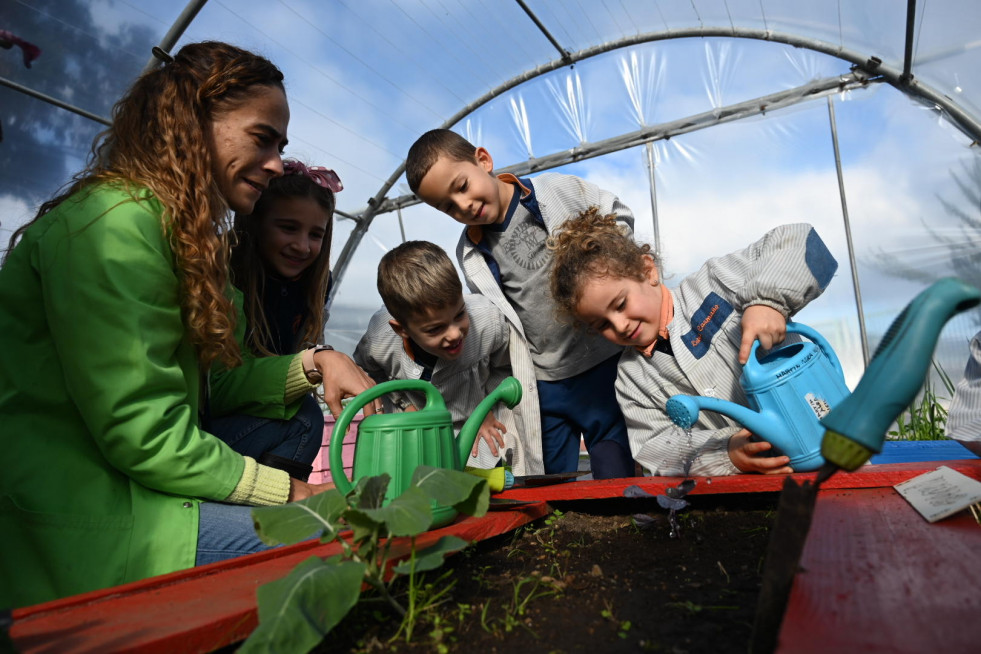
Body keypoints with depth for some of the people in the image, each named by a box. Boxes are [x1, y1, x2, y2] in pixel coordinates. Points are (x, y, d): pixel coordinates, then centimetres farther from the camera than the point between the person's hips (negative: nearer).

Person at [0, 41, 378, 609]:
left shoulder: (182, 233, 13)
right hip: (72, 529, -9)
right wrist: (288, 491, -16)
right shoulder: (116, 222, -18)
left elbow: (206, 390, 10)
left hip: (117, 488, 10)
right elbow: (140, 429, -23)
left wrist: (315, 364, -3)